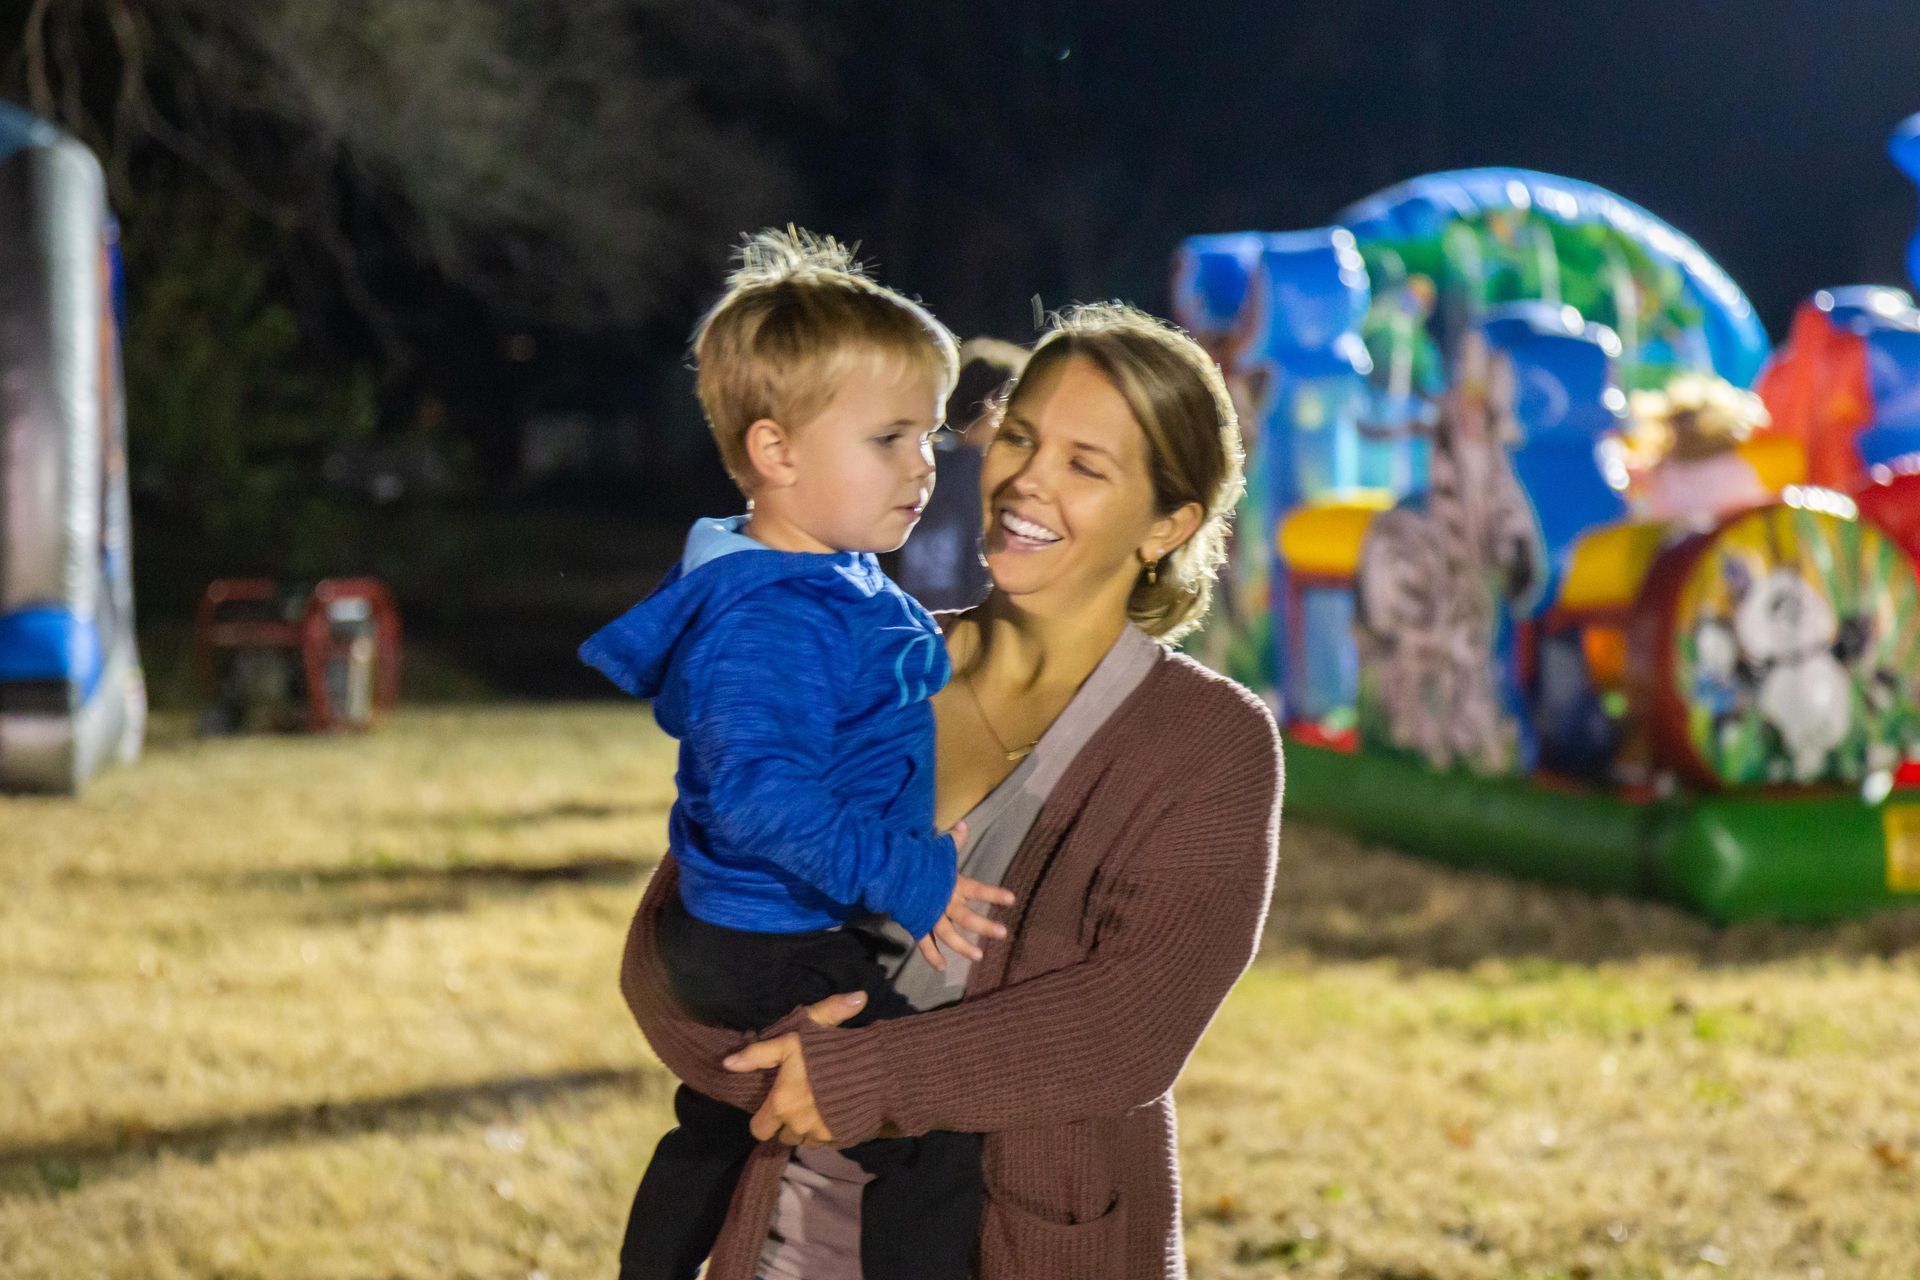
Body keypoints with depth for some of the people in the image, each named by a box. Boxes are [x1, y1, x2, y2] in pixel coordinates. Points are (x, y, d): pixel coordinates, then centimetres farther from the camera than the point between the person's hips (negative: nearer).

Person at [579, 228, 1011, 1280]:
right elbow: (760, 789, -36)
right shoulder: (771, 623, -27)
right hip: (780, 957, -11)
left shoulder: (840, 590, 6)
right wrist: (902, 876, -36)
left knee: (717, 1136, 26)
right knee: (937, 1139, -12)